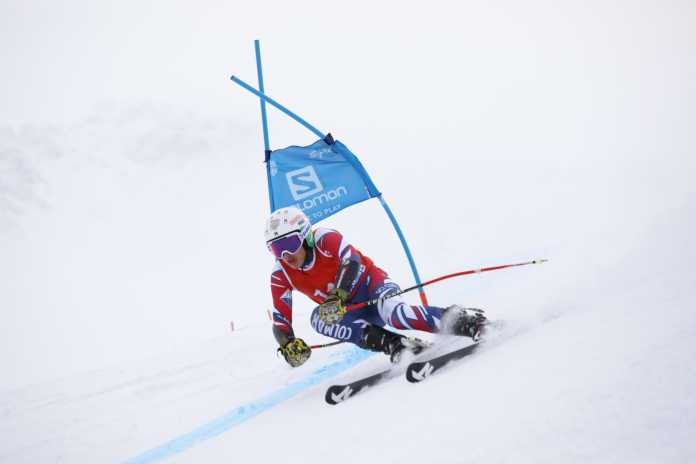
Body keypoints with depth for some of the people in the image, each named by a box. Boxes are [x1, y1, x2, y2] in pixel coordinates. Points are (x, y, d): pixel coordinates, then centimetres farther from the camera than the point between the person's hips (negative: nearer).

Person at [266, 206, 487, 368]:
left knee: (396, 314, -38)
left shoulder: (325, 238, -21)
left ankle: (458, 319, -28)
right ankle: (391, 343, -35)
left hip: (371, 284, -5)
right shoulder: (280, 275, -8)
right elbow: (280, 319, -8)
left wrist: (336, 297, -53)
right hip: (350, 311, 5)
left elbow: (352, 261, -37)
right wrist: (288, 344, -30)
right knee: (318, 317, -28)